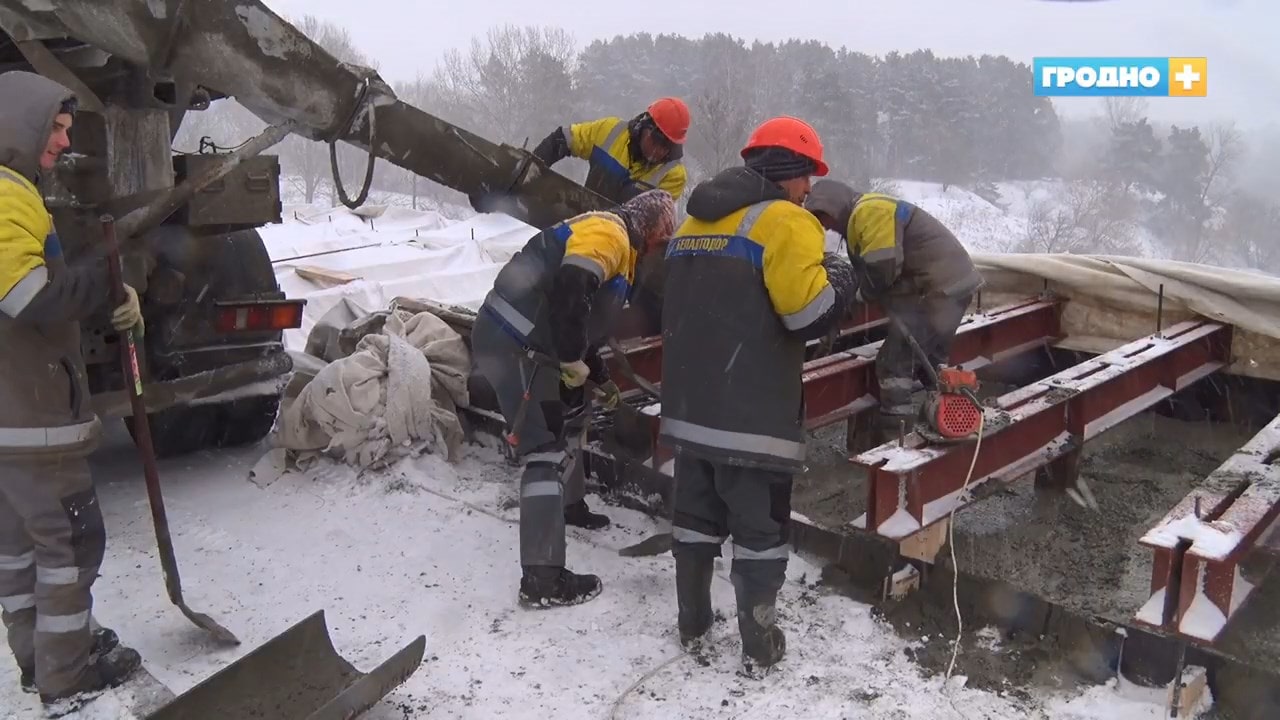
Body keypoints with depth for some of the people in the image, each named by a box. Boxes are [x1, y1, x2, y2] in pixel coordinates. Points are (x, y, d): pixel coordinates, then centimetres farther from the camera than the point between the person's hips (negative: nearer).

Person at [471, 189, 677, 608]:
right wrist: (573, 360, -21)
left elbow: (584, 318, 28)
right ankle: (542, 579, -11)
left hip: (527, 343, 11)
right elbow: (568, 289, -28)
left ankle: (569, 506, 48)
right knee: (546, 450, -13)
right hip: (512, 346, -11)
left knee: (568, 418, 27)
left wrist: (599, 377, 31)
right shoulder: (609, 231, -10)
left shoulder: (615, 244, 22)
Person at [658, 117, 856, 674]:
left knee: (696, 514, 18)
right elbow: (812, 313, -18)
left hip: (689, 405, 8)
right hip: (752, 414, -7)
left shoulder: (695, 223, 16)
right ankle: (759, 644, 16)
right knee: (760, 526, 6)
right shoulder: (784, 221, -11)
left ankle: (692, 623, 30)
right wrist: (840, 279, 1)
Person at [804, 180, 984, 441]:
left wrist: (858, 294, -4)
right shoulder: (863, 216, 19)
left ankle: (896, 439, -8)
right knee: (930, 359, 23)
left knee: (894, 361, -10)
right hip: (953, 282, 11)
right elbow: (866, 270, 18)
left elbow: (882, 270, -21)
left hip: (941, 287, -11)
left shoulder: (868, 211, -15)